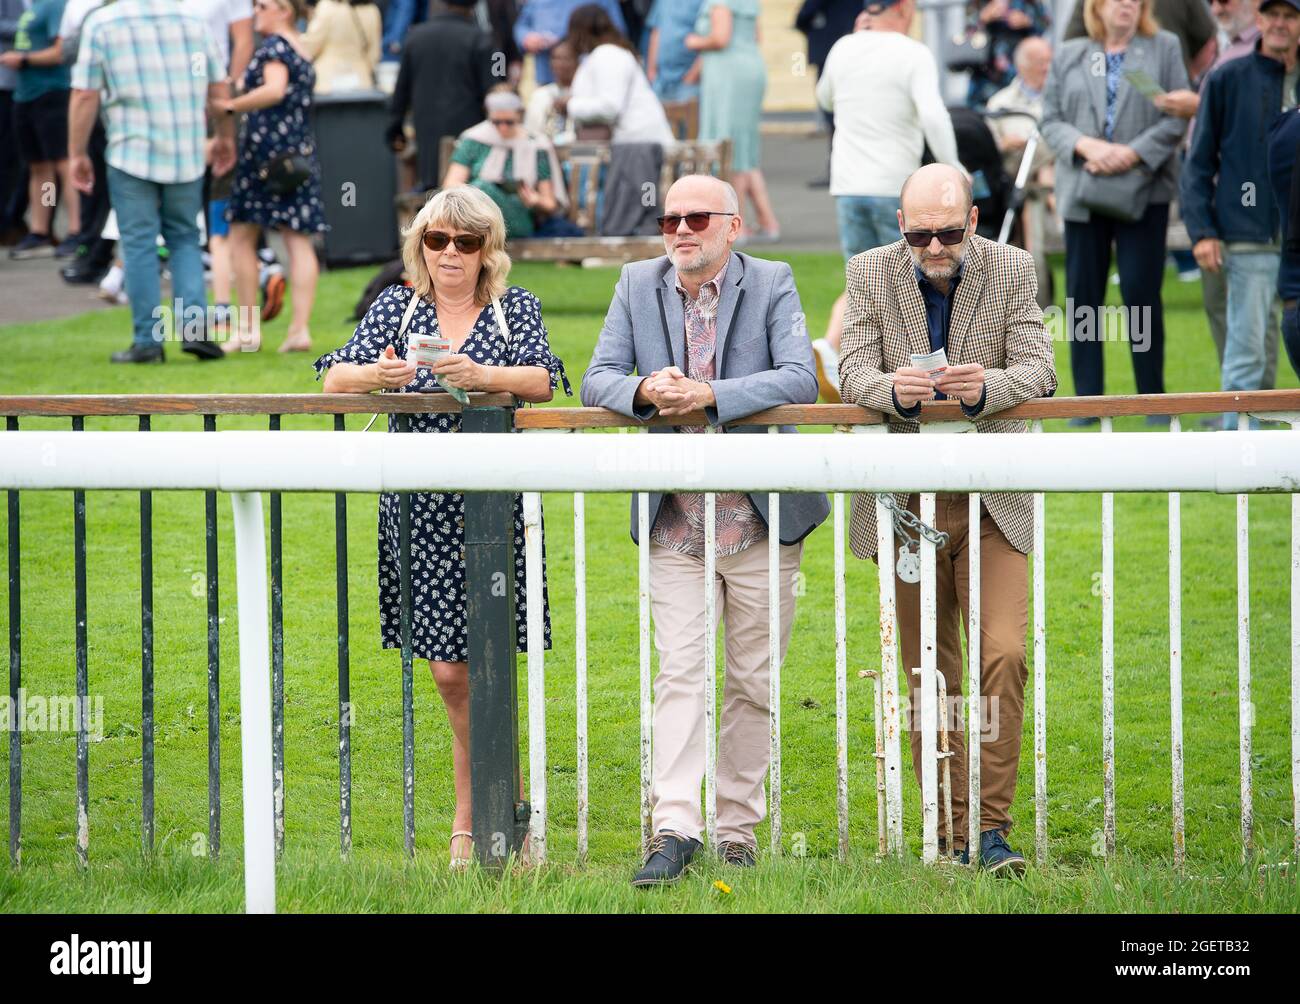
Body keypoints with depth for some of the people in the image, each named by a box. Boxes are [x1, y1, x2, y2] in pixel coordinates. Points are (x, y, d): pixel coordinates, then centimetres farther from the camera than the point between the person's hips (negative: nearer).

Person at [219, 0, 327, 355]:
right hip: (301, 155, 8)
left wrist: (230, 106, -18)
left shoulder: (274, 46, -8)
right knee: (299, 241, 1)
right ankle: (300, 328, -5)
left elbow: (274, 90, -24)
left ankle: (249, 328, 1)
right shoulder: (302, 51, 19)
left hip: (267, 145, -8)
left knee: (242, 237, 2)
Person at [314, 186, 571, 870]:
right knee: (453, 667, 1)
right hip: (416, 506, 2)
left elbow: (541, 381, -12)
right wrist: (377, 376, -22)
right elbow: (335, 381, 1)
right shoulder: (396, 305, 9)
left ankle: (472, 821, 9)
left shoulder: (515, 308, 5)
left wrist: (480, 376, -31)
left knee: (463, 666, -4)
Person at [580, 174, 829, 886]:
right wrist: (645, 391, -20)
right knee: (680, 673, -8)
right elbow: (597, 380, 2)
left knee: (751, 682, 5)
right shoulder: (638, 285, 6)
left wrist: (708, 395, -25)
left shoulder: (772, 284, -2)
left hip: (761, 519, -1)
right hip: (675, 525, 1)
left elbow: (800, 379, -14)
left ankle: (737, 828, 13)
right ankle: (674, 828, -14)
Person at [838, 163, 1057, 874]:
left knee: (1003, 653, -14)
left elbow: (1040, 369, -7)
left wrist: (986, 387, -29)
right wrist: (895, 390, -30)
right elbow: (851, 372, -6)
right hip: (906, 502, 1)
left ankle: (991, 827, -9)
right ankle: (950, 830, 14)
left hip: (993, 500, -1)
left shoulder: (1011, 270, -2)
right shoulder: (870, 272, 0)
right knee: (928, 670, 6)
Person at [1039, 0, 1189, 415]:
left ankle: (1152, 398, 3)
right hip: (1083, 191, 2)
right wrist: (1087, 146, -11)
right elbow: (1050, 121, 7)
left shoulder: (1164, 49, 8)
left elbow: (1178, 117, 0)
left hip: (1143, 190, -2)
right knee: (1083, 295, 2)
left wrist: (1132, 153, -12)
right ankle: (1086, 400, 8)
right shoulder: (1069, 57, 13)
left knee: (1141, 291, -6)